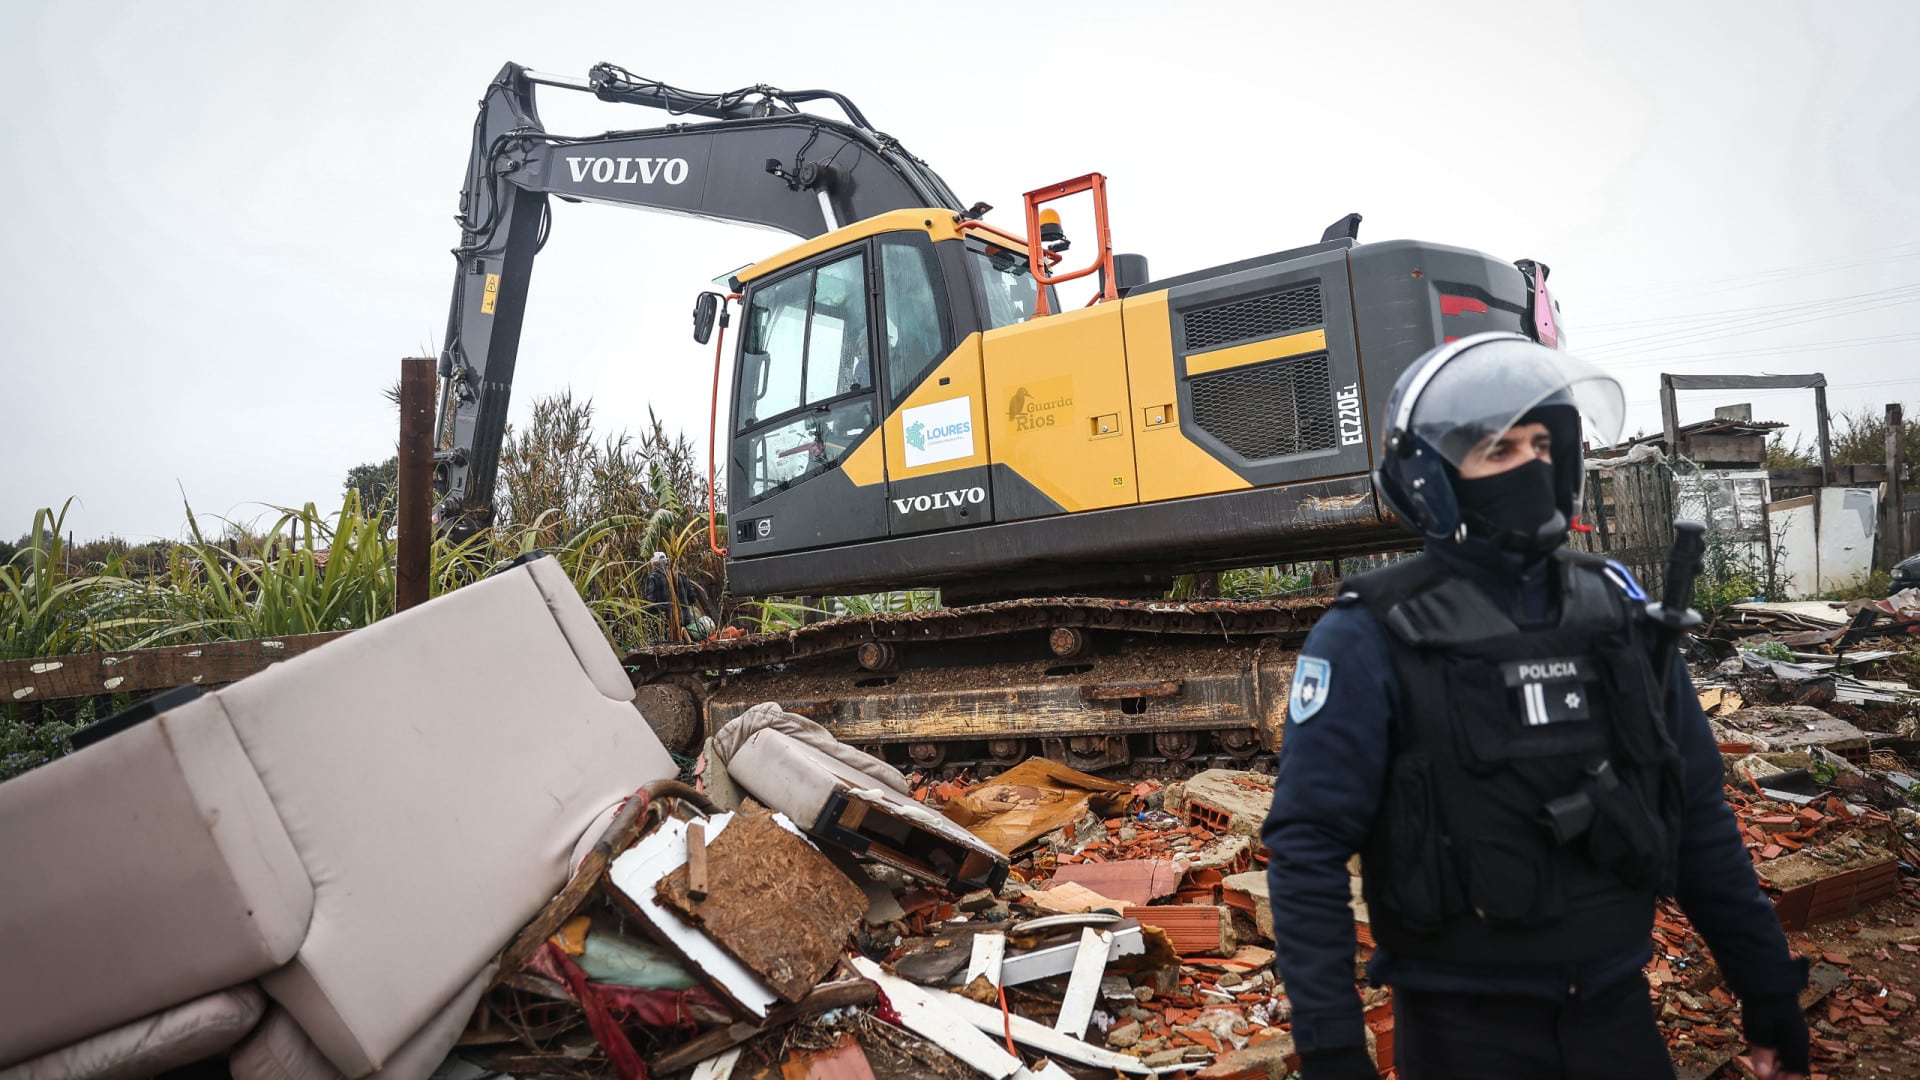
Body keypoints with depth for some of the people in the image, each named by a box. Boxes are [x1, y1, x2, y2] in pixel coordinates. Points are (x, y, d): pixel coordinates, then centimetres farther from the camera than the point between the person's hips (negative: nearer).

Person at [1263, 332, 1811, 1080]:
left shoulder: (1614, 607, 1)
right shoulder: (1370, 640, -16)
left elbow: (1696, 813, 9)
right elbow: (1309, 849, -16)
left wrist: (1767, 982, 13)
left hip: (1617, 1010, 5)